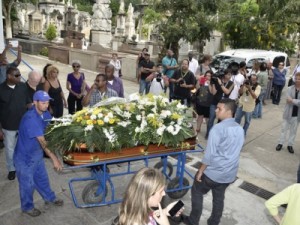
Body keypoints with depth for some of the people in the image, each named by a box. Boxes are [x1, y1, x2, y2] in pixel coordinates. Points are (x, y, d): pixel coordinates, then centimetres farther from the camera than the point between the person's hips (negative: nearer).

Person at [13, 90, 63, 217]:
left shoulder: (45, 114, -6)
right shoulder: (30, 118, -33)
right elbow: (42, 141, -36)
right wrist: (54, 158, -37)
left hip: (37, 154, 7)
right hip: (25, 157, -7)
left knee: (42, 178, 25)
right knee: (27, 184, 13)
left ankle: (50, 198, 46)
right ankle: (27, 207, 36)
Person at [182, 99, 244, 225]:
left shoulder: (218, 128, -22)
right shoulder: (240, 129, 2)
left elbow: (210, 153, -21)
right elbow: (236, 151, 12)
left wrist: (200, 171, -11)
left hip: (214, 172, -6)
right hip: (230, 173, 7)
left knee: (197, 192, 14)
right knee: (219, 197, 22)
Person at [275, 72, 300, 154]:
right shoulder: (290, 88, -6)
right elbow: (288, 100, -17)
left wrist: (293, 100, -21)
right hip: (288, 113, 0)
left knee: (293, 130, 13)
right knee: (284, 128, 11)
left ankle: (290, 145, 24)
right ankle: (280, 143, 22)